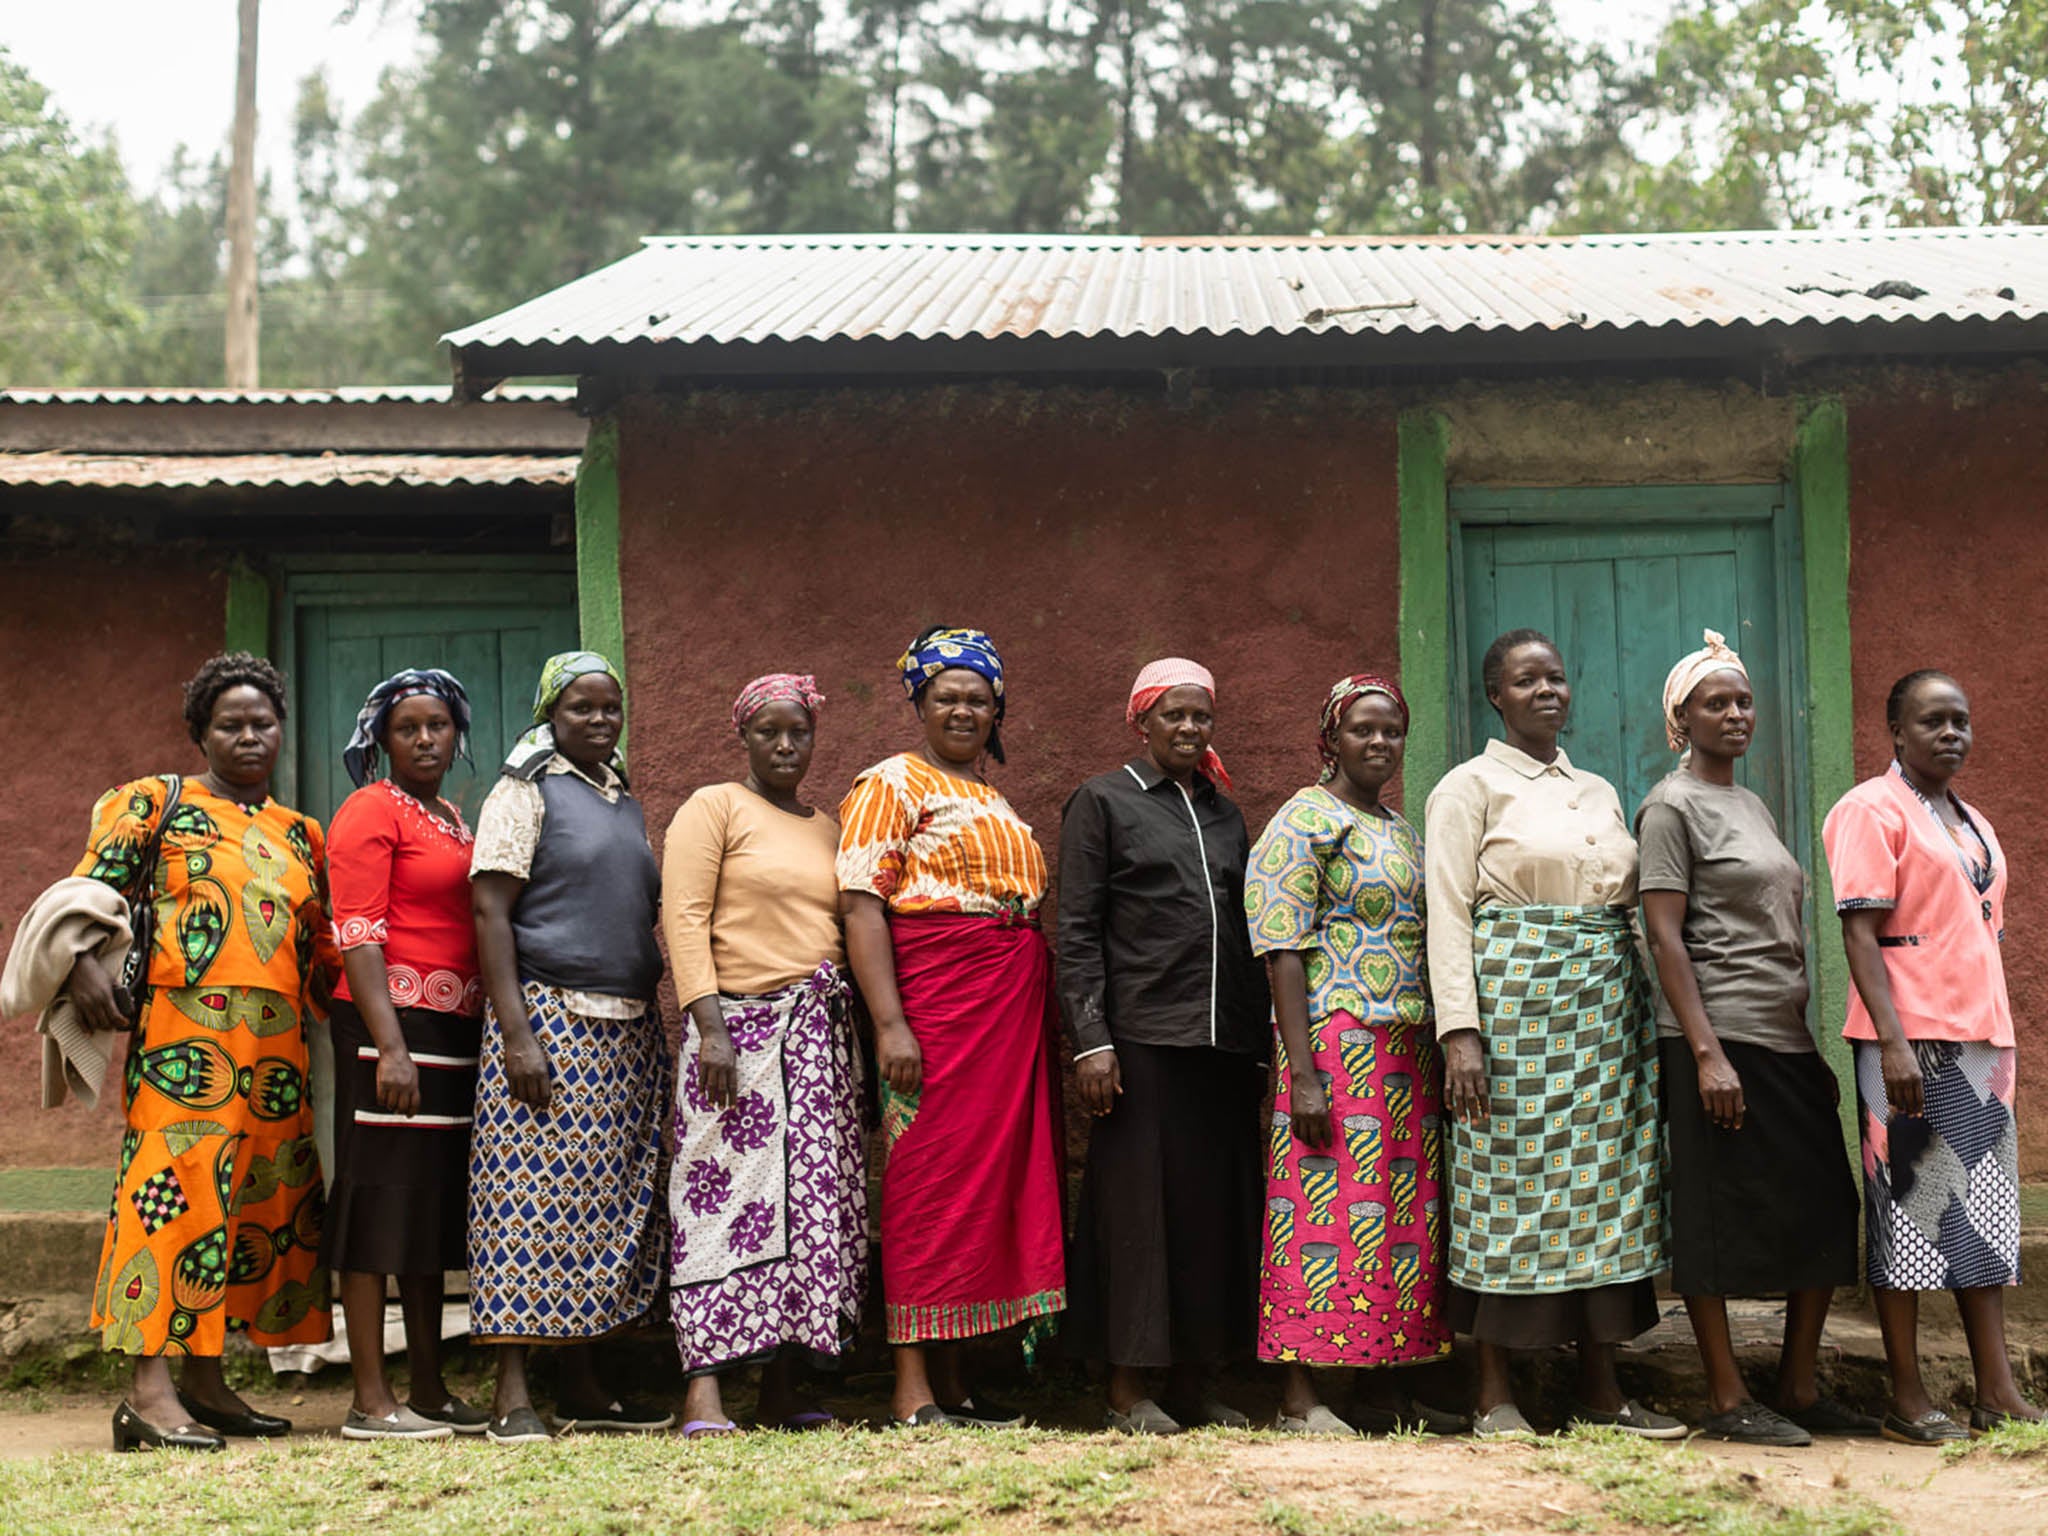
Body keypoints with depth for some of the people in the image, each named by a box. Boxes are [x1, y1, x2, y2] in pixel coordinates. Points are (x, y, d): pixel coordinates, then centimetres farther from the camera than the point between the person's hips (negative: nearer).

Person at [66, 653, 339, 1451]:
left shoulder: (300, 833, 21)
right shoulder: (157, 804, 6)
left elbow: (321, 946, 23)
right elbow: (87, 890, -1)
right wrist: (84, 967, -17)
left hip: (278, 1047, 6)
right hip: (187, 1035, -6)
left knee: (261, 1196, 6)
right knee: (179, 1186, -13)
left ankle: (204, 1380, 14)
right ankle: (150, 1388, -15)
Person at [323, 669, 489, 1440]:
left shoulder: (454, 820, 19)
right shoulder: (372, 810, -4)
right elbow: (358, 935, -13)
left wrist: (487, 1030, 14)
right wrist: (389, 1044, -21)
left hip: (455, 1028, 8)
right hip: (393, 1023, -8)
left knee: (437, 1205, 10)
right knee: (382, 1200, -6)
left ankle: (430, 1389, 16)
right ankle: (371, 1399, -4)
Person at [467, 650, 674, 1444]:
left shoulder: (627, 805, 18)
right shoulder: (525, 791, -1)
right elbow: (490, 912, -9)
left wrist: (655, 1024, 14)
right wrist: (516, 1035, -18)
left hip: (628, 1029, 7)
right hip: (550, 1020, -7)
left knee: (611, 1202, 6)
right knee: (533, 1198, -8)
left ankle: (581, 1381, 14)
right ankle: (513, 1392, -6)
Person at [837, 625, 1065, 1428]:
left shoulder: (993, 800, 21)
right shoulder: (891, 784, -2)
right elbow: (862, 906, -12)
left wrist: (1037, 1020, 13)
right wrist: (890, 1024, -21)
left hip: (1014, 1012, 8)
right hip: (935, 1003, -8)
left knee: (995, 1178, 7)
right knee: (932, 1181, -8)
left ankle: (953, 1382, 13)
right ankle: (914, 1393, -5)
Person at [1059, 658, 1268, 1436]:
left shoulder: (1226, 811, 19)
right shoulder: (1101, 802, 4)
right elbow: (1077, 932, -3)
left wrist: (1258, 1043, 14)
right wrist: (1090, 1040, -12)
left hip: (1224, 1041, 5)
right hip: (1142, 1039, -5)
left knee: (1218, 1205, 5)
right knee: (1139, 1204, -3)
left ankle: (1193, 1385, 15)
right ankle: (1129, 1393, 4)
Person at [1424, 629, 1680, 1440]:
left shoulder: (1599, 790, 18)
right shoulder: (1471, 787, 0)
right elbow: (1448, 915, -7)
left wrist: (1638, 1009, 10)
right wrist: (1460, 1029, -17)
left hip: (1606, 1003, 6)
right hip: (1514, 1001, -6)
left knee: (1604, 1185, 5)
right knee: (1510, 1185, -4)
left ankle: (1600, 1385, 12)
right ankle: (1495, 1393, 3)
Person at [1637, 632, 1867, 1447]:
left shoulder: (1752, 805, 19)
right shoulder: (1672, 806, -5)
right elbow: (1665, 936, -12)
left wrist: (1811, 1050, 17)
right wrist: (1705, 1051, -18)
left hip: (1785, 1041, 8)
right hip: (1720, 1039, -8)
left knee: (1824, 1212, 6)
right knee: (1716, 1218, -3)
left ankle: (1800, 1390, 16)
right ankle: (1728, 1401, 4)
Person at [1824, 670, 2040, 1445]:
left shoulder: (1972, 821, 19)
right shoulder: (1872, 810, -5)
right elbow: (1859, 932, -13)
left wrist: (1999, 1035, 14)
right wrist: (1893, 1043, -21)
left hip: (1981, 1033, 8)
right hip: (1909, 1039, -8)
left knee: (1986, 1211, 6)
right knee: (1909, 1207, -4)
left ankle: (1997, 1393, 10)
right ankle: (1908, 1400, 2)